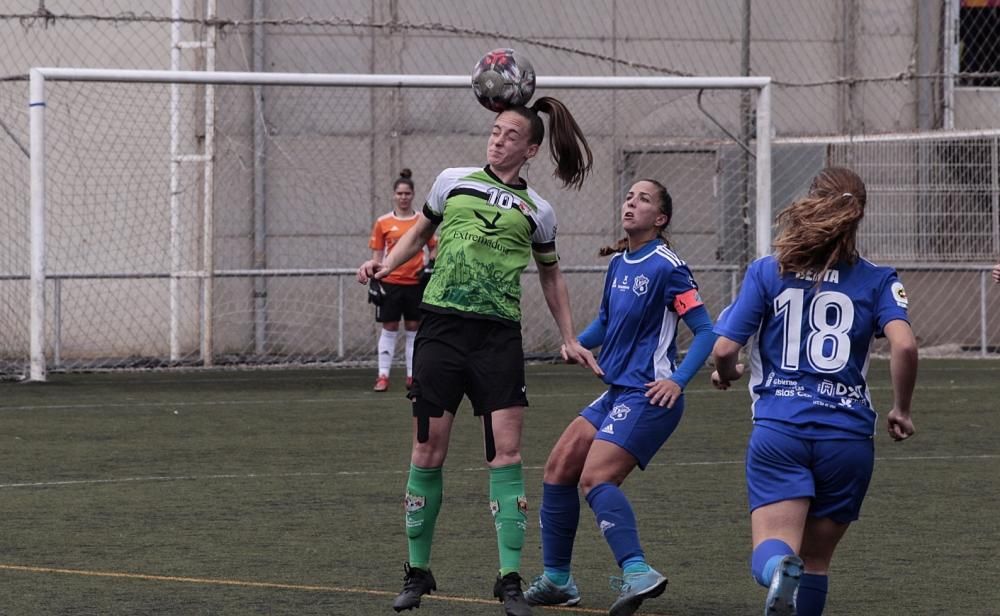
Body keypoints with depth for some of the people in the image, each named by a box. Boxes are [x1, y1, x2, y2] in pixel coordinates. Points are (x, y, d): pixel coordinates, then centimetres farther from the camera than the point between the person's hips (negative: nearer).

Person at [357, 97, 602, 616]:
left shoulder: (537, 211, 9)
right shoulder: (453, 181, 9)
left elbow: (550, 275, 23)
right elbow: (420, 232, 24)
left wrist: (569, 338, 20)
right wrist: (384, 265, 7)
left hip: (499, 335, 0)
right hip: (441, 326, 0)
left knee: (506, 450, -9)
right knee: (429, 451, 0)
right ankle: (417, 572, 13)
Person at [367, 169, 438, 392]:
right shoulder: (383, 222, 2)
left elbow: (434, 248, 12)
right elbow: (376, 254, 5)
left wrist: (430, 265, -7)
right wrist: (374, 281, -2)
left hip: (416, 282, 1)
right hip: (390, 282, -1)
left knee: (413, 328, 5)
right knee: (389, 328, -1)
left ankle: (412, 376, 11)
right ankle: (383, 376, 1)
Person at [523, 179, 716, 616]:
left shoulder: (666, 267, -11)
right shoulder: (618, 264, 12)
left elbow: (705, 330, -12)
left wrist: (678, 381, -22)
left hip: (649, 397, -9)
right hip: (616, 392, 9)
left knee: (595, 478, -22)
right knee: (559, 468, 7)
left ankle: (637, 573, -31)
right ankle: (556, 580, 17)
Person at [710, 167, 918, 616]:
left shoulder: (767, 272, 4)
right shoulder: (876, 281, 4)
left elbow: (723, 348, -2)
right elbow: (904, 345, -12)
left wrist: (726, 373, 22)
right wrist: (901, 411, 5)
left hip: (778, 431, -1)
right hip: (848, 435, 1)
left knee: (771, 552, -9)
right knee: (815, 559, 17)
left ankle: (780, 571, -44)